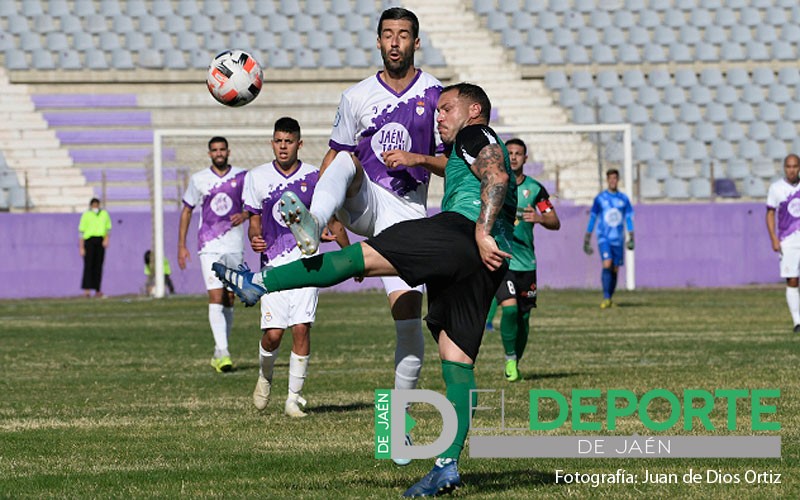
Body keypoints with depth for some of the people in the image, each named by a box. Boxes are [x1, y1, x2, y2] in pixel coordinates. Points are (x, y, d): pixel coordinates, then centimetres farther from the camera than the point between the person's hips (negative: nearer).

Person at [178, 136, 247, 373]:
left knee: (229, 300, 7)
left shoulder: (242, 176, 4)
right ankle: (223, 352, -21)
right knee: (215, 297, -15)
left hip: (235, 245, 2)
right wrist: (181, 245, 6)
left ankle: (218, 354, 19)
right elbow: (187, 211, 11)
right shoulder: (198, 180, 3)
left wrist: (244, 215, -9)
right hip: (210, 246, -2)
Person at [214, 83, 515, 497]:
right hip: (483, 266, 10)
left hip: (463, 229, -10)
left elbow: (496, 175, -10)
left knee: (362, 256, -11)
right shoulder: (480, 150, 39)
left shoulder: (474, 135, 9)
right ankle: (447, 466, -5)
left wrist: (482, 232, -21)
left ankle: (259, 283, -12)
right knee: (456, 358, 2)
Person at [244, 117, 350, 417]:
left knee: (301, 328, -12)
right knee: (273, 333, -8)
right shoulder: (256, 178, 7)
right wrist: (254, 238, -9)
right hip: (273, 264, 1)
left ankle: (294, 396, -1)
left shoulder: (315, 177, 4)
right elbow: (254, 221, 13)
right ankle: (265, 376, 24)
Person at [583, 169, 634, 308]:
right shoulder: (600, 198, 2)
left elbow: (629, 218, 9)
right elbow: (592, 218, 7)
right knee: (607, 264, -19)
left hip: (618, 239, 3)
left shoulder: (623, 199, 8)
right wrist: (587, 240, 6)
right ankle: (606, 299, -20)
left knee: (615, 270, 4)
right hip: (604, 238, -3)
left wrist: (631, 238, 0)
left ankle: (610, 299, 16)